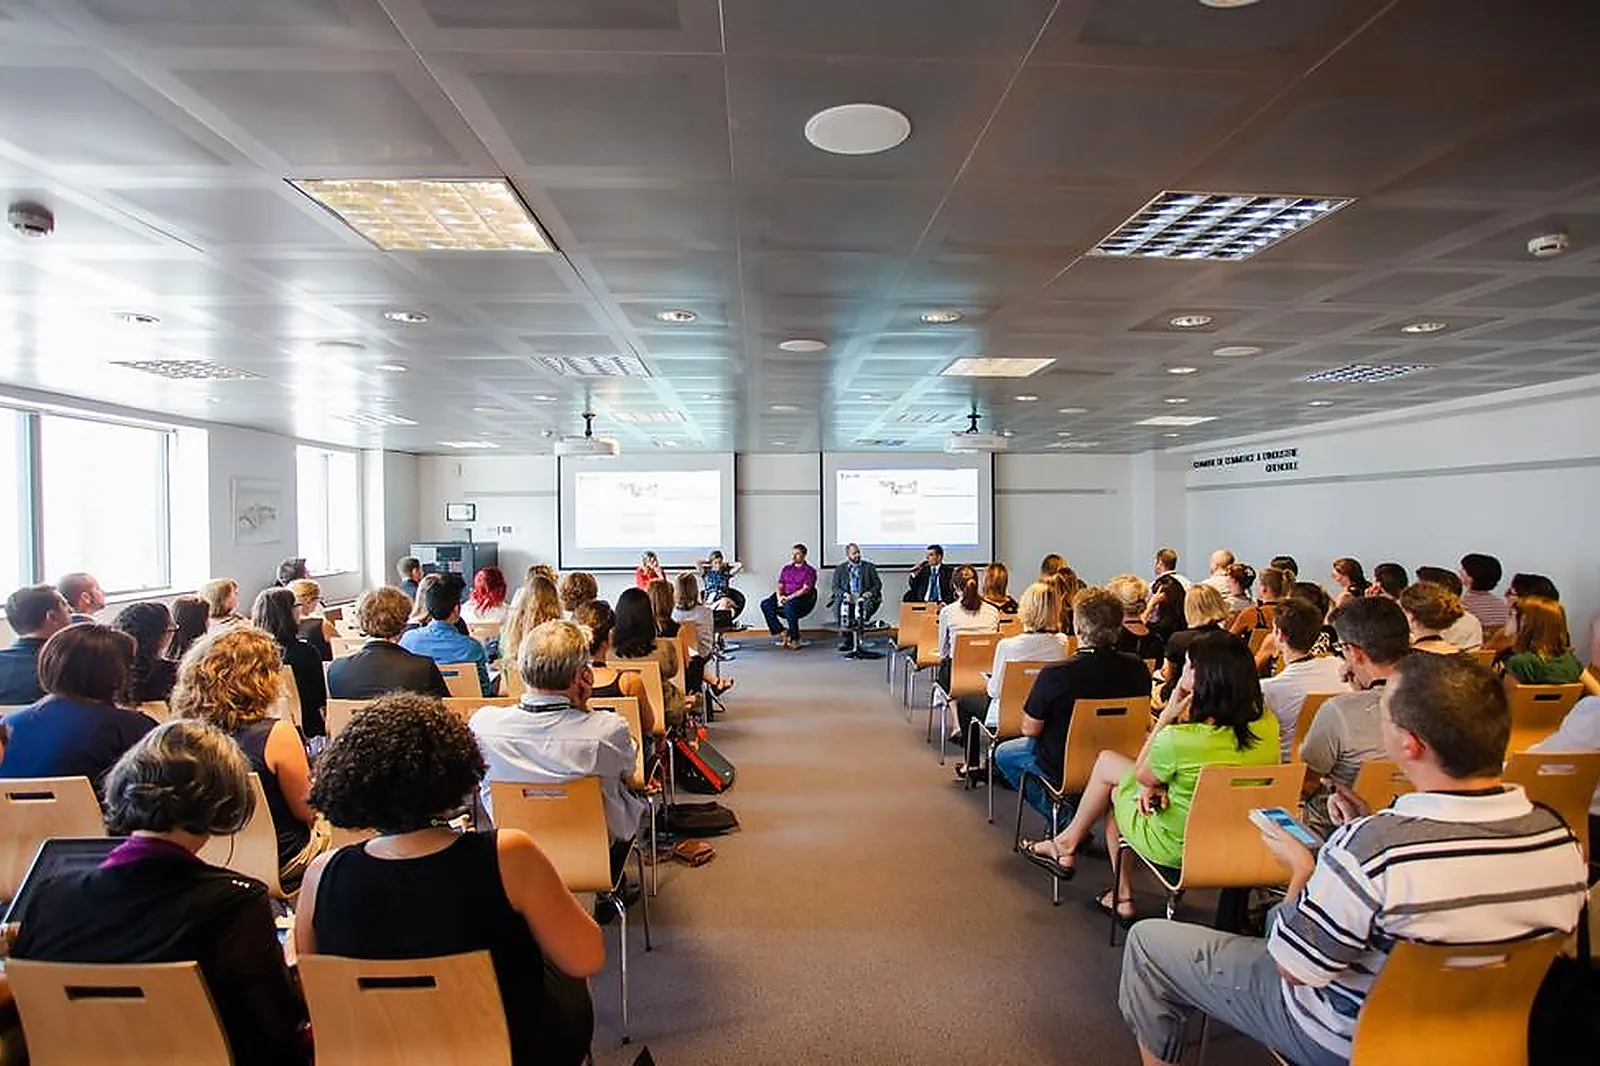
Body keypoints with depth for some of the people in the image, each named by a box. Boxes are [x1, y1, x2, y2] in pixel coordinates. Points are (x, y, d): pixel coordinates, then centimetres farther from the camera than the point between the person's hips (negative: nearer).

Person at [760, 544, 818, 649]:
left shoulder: (809, 570, 2)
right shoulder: (786, 569, 20)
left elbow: (806, 589, -10)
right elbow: (780, 586, 12)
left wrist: (789, 597, -20)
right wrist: (779, 597, -10)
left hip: (802, 599, -6)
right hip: (785, 598, 6)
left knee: (789, 607, -39)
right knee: (765, 604, -19)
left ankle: (795, 640, -26)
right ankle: (783, 634, -18)